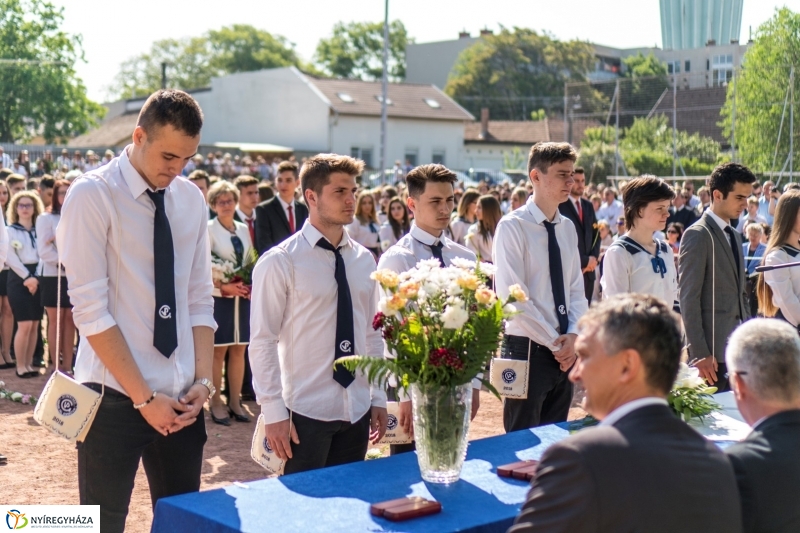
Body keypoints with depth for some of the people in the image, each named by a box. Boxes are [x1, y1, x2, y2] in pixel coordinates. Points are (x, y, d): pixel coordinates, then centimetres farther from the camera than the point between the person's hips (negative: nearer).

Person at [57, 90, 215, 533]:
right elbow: (91, 310, -14)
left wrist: (203, 380, -3)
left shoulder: (191, 199, 7)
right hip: (116, 395, -5)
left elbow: (200, 299, 9)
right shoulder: (92, 195, -10)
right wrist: (144, 397, -16)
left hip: (182, 395, 5)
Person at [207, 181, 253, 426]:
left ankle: (235, 401, 15)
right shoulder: (208, 229, -6)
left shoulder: (244, 229, 11)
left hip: (242, 298, 5)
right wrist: (223, 287, -20)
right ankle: (216, 403, 9)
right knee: (218, 351, 0)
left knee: (239, 350, 7)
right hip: (219, 298, -5)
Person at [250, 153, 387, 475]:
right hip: (306, 412, -5)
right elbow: (262, 342, -10)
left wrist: (378, 399, 11)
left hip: (357, 411, 5)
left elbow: (372, 334, 12)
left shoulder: (364, 260, 8)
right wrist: (274, 412, -13)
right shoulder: (280, 262, -10)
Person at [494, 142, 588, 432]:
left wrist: (573, 336, -5)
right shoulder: (513, 226, -11)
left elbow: (577, 290, 11)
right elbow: (513, 297, -17)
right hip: (528, 348, -6)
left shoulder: (567, 228, 10)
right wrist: (554, 342, -14)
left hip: (564, 350, 7)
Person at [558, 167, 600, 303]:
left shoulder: (588, 205, 17)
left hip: (588, 269, 7)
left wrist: (594, 257, 0)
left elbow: (596, 234, 18)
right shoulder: (560, 206, -8)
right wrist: (584, 261, -9)